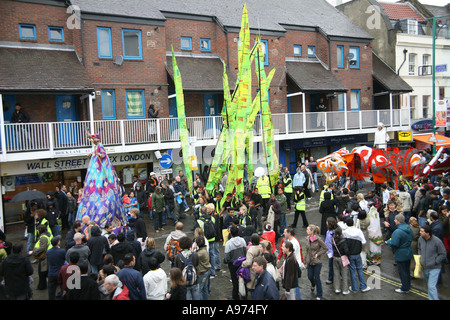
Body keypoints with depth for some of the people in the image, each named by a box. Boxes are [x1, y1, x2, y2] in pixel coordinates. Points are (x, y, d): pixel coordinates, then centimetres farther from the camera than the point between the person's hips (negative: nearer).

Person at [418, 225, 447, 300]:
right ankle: (435, 297, 44)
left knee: (432, 286, -14)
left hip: (434, 268, -6)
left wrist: (435, 262, -14)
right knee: (429, 285, 22)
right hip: (424, 267, 6)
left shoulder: (437, 241, -19)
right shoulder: (420, 239, -4)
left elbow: (443, 254, -9)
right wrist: (420, 258, 5)